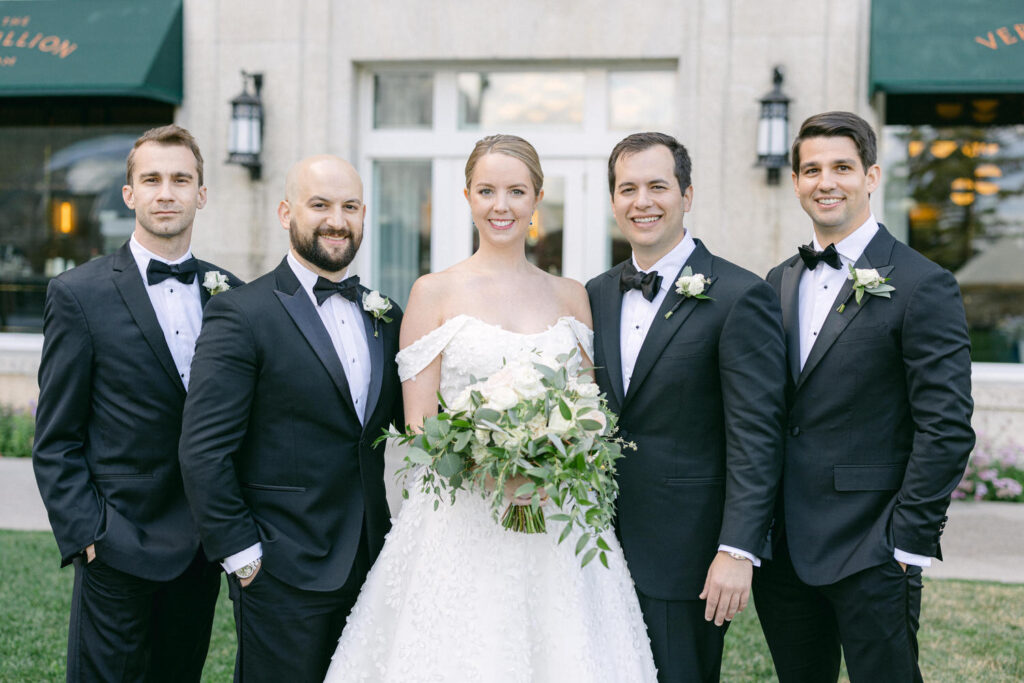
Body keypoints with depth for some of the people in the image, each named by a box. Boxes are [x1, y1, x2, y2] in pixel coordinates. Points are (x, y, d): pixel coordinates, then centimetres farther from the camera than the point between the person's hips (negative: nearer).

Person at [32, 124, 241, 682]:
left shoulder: (231, 294, 6)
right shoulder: (78, 294, -5)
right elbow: (55, 442, -5)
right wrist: (86, 536, -11)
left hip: (203, 547, 4)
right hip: (119, 549, -4)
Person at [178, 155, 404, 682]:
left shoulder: (385, 317, 10)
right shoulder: (241, 316, -10)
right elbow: (204, 451, -13)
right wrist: (240, 554, -13)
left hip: (369, 560, 6)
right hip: (283, 573, -6)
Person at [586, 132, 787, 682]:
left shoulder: (740, 297, -10)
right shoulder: (596, 295, 10)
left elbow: (755, 438, -14)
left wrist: (737, 551, -19)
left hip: (685, 556, -6)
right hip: (603, 551, 6)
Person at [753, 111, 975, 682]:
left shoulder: (922, 286, -9)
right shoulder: (780, 282, 11)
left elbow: (946, 429, -12)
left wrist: (909, 544, -14)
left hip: (870, 553, -6)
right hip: (782, 547, 6)